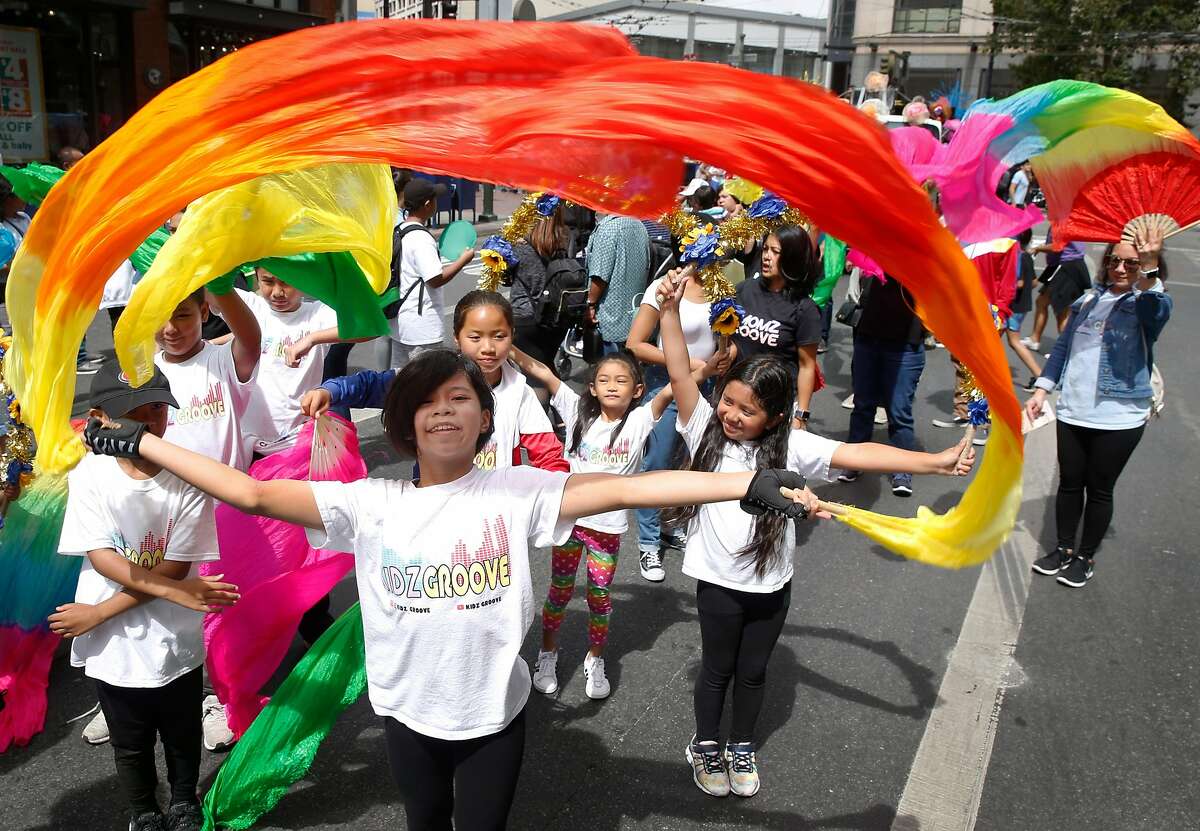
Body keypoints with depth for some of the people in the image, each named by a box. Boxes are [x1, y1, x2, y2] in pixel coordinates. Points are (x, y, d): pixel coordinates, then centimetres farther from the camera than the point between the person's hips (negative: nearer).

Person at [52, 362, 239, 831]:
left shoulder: (189, 478, -17)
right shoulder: (89, 472, -13)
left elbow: (176, 567, -16)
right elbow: (100, 556, -16)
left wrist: (98, 613, -17)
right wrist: (178, 591, -26)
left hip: (174, 640, -1)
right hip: (112, 644, 1)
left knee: (182, 733, 20)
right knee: (130, 743, 20)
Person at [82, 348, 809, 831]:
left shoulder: (518, 492, -14)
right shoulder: (370, 504, -10)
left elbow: (624, 489, -24)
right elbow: (252, 494, -10)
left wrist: (748, 483, -33)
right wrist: (141, 443, -12)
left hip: (495, 710, -2)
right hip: (409, 710, 2)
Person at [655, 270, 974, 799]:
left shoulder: (790, 447, -12)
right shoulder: (706, 430, -12)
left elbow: (859, 455, -20)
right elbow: (680, 373, -22)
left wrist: (935, 462, -27)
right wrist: (669, 309, -33)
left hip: (771, 584, 1)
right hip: (719, 581, -1)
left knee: (753, 671, 21)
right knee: (717, 669, 18)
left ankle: (742, 746, 44)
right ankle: (704, 745, 41)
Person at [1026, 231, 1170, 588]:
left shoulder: (1148, 303, -7)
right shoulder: (1088, 300, 7)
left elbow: (1156, 311, -32)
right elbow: (1063, 346, 14)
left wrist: (1148, 268, -50)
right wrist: (1042, 390, 7)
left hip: (1120, 418, -4)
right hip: (1073, 412, 4)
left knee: (1099, 490, 8)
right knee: (1069, 483, 14)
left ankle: (1086, 557, 25)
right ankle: (1064, 548, 30)